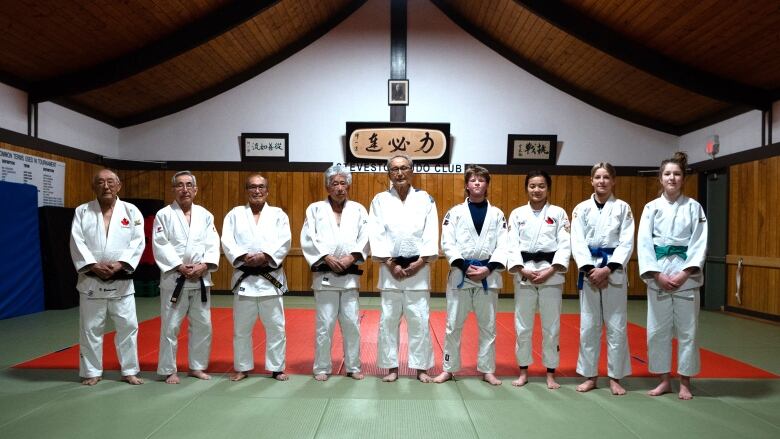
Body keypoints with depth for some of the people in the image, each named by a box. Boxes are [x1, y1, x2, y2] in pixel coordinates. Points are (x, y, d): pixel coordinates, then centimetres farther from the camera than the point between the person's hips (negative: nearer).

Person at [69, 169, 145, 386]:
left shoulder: (131, 211, 1)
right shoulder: (82, 211, 3)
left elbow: (137, 242, -5)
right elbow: (77, 242, -4)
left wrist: (120, 264, -17)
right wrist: (94, 266, -17)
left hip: (121, 281, 0)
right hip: (91, 280, 0)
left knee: (128, 325, 3)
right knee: (90, 328, 7)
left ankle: (129, 370, 17)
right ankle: (92, 372, 22)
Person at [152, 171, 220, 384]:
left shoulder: (205, 215, 7)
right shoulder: (164, 214, -1)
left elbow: (213, 244, 2)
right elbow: (160, 246, -9)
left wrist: (204, 265, -14)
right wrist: (180, 267, -17)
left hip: (201, 279, 4)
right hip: (174, 279, -3)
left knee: (203, 325, 10)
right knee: (170, 326, 2)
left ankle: (197, 366, 25)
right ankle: (169, 370, 17)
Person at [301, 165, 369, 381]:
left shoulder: (358, 210, 7)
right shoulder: (315, 209, 3)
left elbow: (365, 239, 0)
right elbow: (308, 239, -5)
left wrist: (351, 258, -14)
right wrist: (327, 257, -15)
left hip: (350, 275, 2)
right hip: (324, 275, -2)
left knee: (352, 323, 7)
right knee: (325, 324, 2)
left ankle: (353, 367, 22)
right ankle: (322, 368, 17)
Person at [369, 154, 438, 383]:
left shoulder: (425, 199, 4)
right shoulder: (380, 200, 4)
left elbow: (431, 234, -1)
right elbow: (377, 235, -3)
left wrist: (420, 262, -10)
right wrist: (390, 264, -11)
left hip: (418, 268, 0)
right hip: (390, 268, 0)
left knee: (419, 320, 4)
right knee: (388, 320, 5)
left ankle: (421, 367, 18)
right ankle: (392, 367, 18)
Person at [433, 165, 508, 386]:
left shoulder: (497, 214, 7)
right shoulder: (455, 212, 3)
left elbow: (503, 246, 0)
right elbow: (447, 243, -5)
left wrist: (488, 269, -14)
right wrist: (465, 267, -15)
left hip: (488, 276, 1)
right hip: (460, 274, -1)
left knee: (488, 326, 10)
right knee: (453, 325, 5)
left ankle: (487, 370, 24)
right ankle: (449, 368, 19)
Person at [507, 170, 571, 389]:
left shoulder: (558, 213, 4)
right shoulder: (517, 213, 6)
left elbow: (565, 245, -2)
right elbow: (513, 245, 0)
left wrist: (550, 271, -13)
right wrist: (522, 270, -13)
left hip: (551, 273, 0)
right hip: (524, 273, 1)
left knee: (551, 325, 5)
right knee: (523, 324, 6)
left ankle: (550, 373, 20)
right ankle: (523, 371, 20)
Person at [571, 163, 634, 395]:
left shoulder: (623, 208, 4)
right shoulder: (581, 209, 5)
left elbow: (627, 242, -3)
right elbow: (577, 242, -2)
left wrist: (607, 269, -14)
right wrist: (590, 269, -15)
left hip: (614, 270, -1)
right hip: (589, 270, 1)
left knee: (616, 326, 4)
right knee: (588, 326, 6)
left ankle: (615, 378, 17)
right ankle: (590, 376, 18)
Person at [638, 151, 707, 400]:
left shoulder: (694, 207, 3)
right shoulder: (651, 207, 4)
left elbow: (699, 243, -3)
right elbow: (644, 243, -2)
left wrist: (684, 274, -14)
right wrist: (657, 275, -12)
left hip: (686, 273, -1)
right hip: (658, 274, 1)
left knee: (687, 329, 5)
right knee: (658, 329, 5)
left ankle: (685, 382, 19)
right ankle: (664, 380, 20)